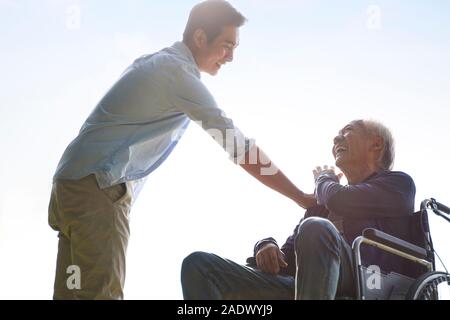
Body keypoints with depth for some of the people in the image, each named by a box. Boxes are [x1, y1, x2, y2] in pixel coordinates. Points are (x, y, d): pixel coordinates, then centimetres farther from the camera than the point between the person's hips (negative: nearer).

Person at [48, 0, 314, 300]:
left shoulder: (157, 63, 18)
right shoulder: (178, 72, -12)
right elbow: (240, 147, -16)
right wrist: (303, 199, -11)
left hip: (75, 180, 10)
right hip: (98, 187, -10)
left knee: (75, 291, 9)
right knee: (102, 292, -14)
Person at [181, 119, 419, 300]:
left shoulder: (398, 183, 14)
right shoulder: (322, 203, 32)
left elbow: (340, 200, -6)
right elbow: (290, 257, 24)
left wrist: (324, 179, 17)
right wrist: (267, 245, 0)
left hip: (368, 288, -6)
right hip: (304, 288, 6)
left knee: (316, 228, -36)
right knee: (198, 264, -8)